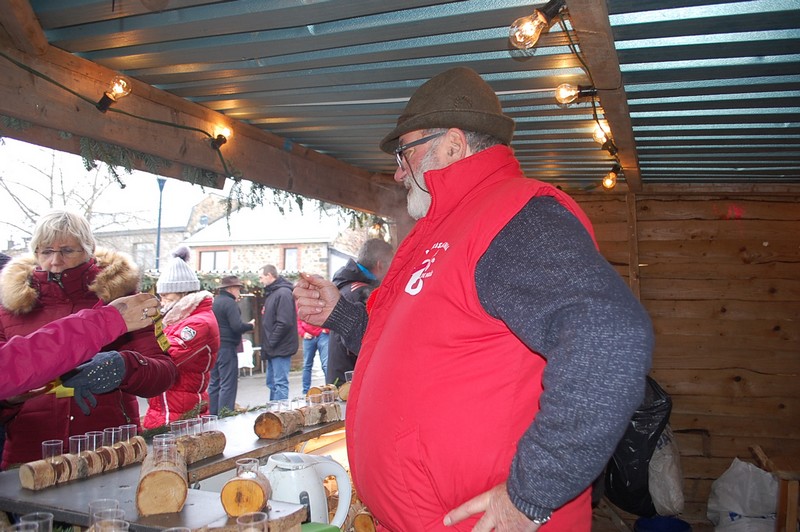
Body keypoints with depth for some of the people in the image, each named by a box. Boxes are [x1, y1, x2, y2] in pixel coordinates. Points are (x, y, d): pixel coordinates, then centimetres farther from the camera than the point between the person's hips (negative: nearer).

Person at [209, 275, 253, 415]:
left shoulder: (213, 302, 14)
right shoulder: (230, 303, -13)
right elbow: (237, 326, -21)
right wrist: (250, 325, -4)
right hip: (226, 348, -9)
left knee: (214, 384, 14)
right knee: (228, 385, -5)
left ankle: (213, 415, 19)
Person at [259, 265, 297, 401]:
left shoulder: (283, 293, -15)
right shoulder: (271, 293, 16)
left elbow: (284, 323, -22)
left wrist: (271, 343, -17)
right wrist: (267, 346, 13)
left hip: (280, 348, -10)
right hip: (273, 349, 10)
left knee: (280, 384, -5)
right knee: (272, 383, 16)